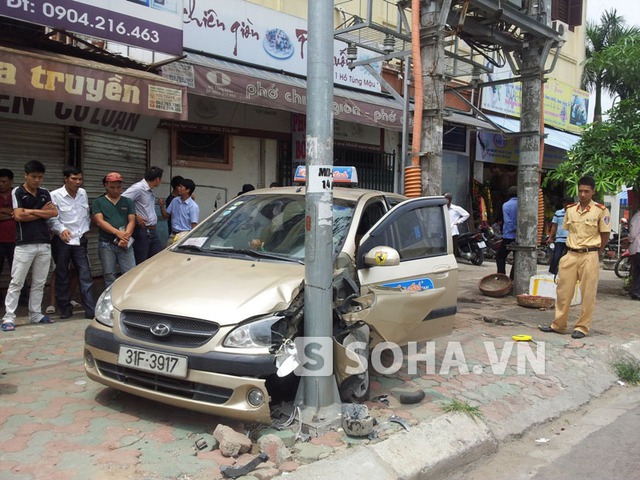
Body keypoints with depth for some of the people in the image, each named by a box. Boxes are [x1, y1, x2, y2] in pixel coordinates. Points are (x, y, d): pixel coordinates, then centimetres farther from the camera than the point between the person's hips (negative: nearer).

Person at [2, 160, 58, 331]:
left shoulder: (45, 193, 12)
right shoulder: (17, 192, -2)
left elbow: (54, 213, 0)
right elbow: (19, 216, -13)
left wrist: (31, 211, -7)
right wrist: (42, 212, -3)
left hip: (44, 244, 5)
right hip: (24, 245, -5)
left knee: (39, 283, 9)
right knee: (16, 282, -2)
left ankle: (35, 314, 18)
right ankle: (8, 318, 1)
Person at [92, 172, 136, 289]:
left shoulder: (128, 202, 14)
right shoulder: (98, 202, 8)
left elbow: (132, 221, 5)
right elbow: (99, 221, -5)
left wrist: (126, 236, -14)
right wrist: (118, 233, -18)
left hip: (125, 244, 1)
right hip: (106, 244, -1)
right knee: (109, 276, 4)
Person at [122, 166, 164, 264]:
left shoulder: (151, 192, 15)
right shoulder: (138, 188, -13)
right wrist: (135, 216, -18)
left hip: (152, 231, 9)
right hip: (141, 232, -9)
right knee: (140, 264, -2)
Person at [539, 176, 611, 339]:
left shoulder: (601, 210, -5)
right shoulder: (570, 209, 8)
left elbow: (605, 235, -1)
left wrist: (594, 253, 1)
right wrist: (571, 249, 7)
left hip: (589, 256, -4)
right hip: (571, 255, 4)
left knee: (588, 294, 2)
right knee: (563, 291, 7)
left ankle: (582, 327, 12)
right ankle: (558, 324, 17)